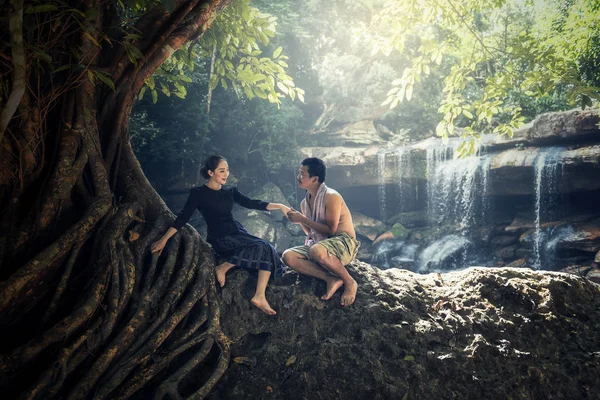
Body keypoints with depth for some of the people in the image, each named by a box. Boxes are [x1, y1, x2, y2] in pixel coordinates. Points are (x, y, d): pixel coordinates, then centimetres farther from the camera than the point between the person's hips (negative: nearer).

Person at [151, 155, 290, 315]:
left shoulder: (230, 191, 13)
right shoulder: (199, 193, -4)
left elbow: (252, 203, 8)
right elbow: (183, 217, -7)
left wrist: (279, 206, -2)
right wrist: (164, 239, -13)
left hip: (237, 233, 6)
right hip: (220, 238, -6)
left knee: (267, 249, -19)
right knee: (262, 247, -26)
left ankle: (260, 297, -24)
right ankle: (223, 267, -19)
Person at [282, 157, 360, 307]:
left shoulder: (331, 197, -14)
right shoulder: (305, 202, 10)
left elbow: (330, 230, -19)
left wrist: (303, 219, -17)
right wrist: (299, 220, -2)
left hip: (343, 243, -7)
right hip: (319, 243, 7)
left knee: (316, 251, -40)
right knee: (288, 256, -17)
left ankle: (350, 282, -17)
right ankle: (330, 279, -22)